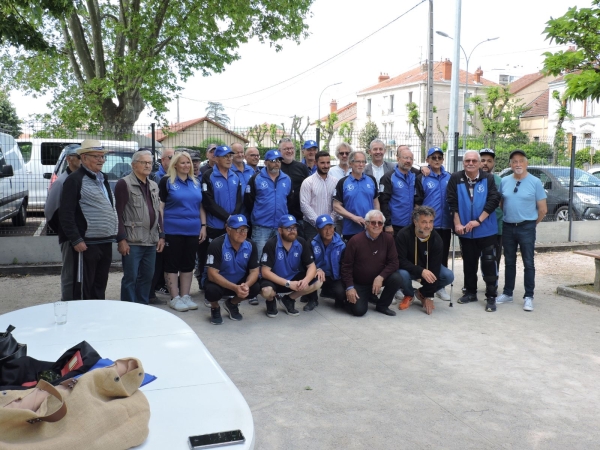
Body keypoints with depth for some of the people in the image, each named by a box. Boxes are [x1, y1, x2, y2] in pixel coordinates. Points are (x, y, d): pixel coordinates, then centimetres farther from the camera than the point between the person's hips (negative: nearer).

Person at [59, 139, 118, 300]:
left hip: (106, 242, 8)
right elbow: (66, 213, -13)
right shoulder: (74, 180, -8)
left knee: (100, 286, 15)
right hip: (87, 244, -7)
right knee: (84, 288, 1)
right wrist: (76, 240, -17)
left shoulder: (103, 179, 16)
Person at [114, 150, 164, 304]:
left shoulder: (153, 186, 17)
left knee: (147, 276, 12)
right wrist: (121, 239, -16)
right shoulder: (124, 184, -5)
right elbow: (118, 214, -11)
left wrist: (161, 236, 12)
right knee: (130, 277, -1)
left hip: (151, 241, 7)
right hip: (132, 241, -7)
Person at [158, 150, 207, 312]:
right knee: (172, 264, 3)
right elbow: (160, 206, -4)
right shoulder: (166, 181, -2)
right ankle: (174, 298, 11)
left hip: (193, 231, 5)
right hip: (173, 231, -5)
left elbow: (200, 206, 16)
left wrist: (203, 226, 8)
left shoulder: (196, 183, 12)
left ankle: (185, 296, 20)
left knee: (188, 264, 11)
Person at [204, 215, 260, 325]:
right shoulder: (217, 245, -25)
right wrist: (235, 288, -38)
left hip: (240, 283, 4)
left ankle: (232, 304, 10)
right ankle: (215, 308, 3)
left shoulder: (251, 245, -11)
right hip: (219, 283, -4)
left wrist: (246, 285, -33)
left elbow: (254, 271, -9)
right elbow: (212, 274, -27)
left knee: (255, 288, -23)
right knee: (212, 290, -36)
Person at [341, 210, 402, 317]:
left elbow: (393, 262, -10)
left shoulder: (388, 238, -8)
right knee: (359, 310, -20)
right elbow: (346, 266, -10)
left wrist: (381, 277, -25)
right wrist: (349, 287, -17)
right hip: (359, 284, -3)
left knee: (396, 278, -24)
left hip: (378, 279, 3)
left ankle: (382, 305, 1)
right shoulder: (355, 241, -15)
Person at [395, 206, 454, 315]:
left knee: (449, 276, -23)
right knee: (402, 274, -37)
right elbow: (400, 261, -27)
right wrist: (421, 271, -43)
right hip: (409, 269, -2)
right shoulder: (403, 235, -26)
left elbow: (434, 268, -21)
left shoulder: (436, 239, -21)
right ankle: (409, 295, 0)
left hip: (428, 269, 3)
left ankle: (422, 293, 5)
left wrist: (429, 296, -21)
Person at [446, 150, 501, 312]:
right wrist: (457, 223, -10)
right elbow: (452, 202, -3)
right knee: (469, 263, 13)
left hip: (486, 230, -2)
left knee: (488, 263, -1)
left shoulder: (488, 179, -3)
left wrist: (478, 221, -16)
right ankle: (470, 292, 27)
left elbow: (494, 200, -10)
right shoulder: (456, 179, -1)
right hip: (465, 230, 2)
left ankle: (491, 297, 7)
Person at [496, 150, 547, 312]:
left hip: (526, 228, -3)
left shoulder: (535, 182, -5)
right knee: (509, 262, 12)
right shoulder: (504, 181, 4)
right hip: (508, 227, 4)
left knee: (528, 263, 1)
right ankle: (507, 293, 22)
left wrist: (532, 224, 4)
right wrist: (503, 220, 8)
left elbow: (543, 209, -2)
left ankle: (528, 297, 8)